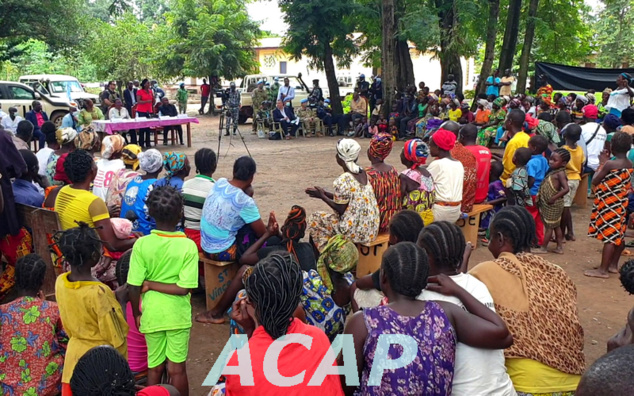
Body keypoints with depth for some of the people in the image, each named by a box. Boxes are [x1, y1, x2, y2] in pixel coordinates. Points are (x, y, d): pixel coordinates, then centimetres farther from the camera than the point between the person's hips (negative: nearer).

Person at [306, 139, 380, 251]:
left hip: (356, 231, -8)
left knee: (315, 219, 9)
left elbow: (341, 210, -16)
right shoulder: (363, 173, 5)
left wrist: (322, 196, -5)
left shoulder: (343, 180, -19)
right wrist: (325, 193, 14)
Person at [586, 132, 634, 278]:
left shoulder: (610, 164, -20)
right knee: (619, 235, 14)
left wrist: (602, 163, -3)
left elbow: (594, 181, -10)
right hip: (621, 203, 8)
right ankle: (613, 265, 27)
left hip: (609, 205, -8)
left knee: (609, 236, -5)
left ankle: (603, 270, 1)